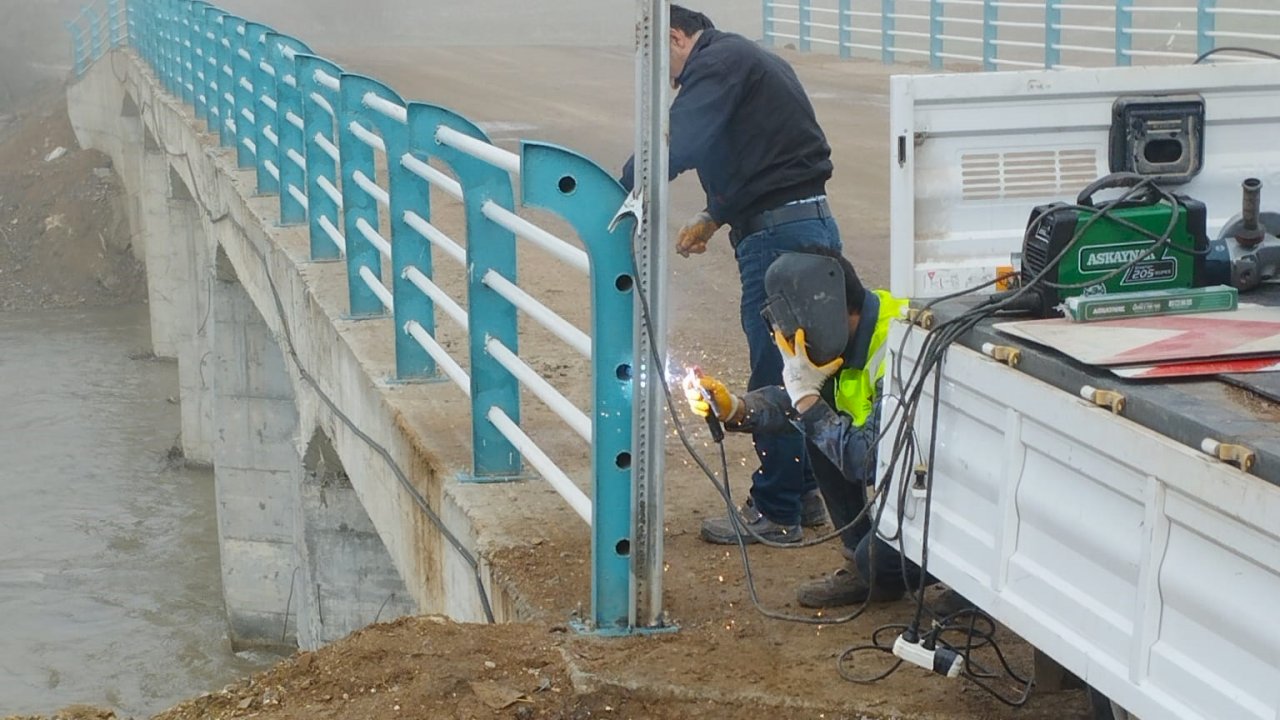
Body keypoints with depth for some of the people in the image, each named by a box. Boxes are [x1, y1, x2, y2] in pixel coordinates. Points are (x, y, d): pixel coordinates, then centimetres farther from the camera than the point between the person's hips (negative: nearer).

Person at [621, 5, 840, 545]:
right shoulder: (744, 58, 22)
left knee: (774, 377, -3)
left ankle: (776, 512, 5)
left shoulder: (716, 61, -10)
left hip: (780, 236, -10)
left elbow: (675, 146, -23)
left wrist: (619, 193, -14)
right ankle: (803, 493, 27)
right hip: (808, 225, 10)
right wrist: (715, 218, 24)